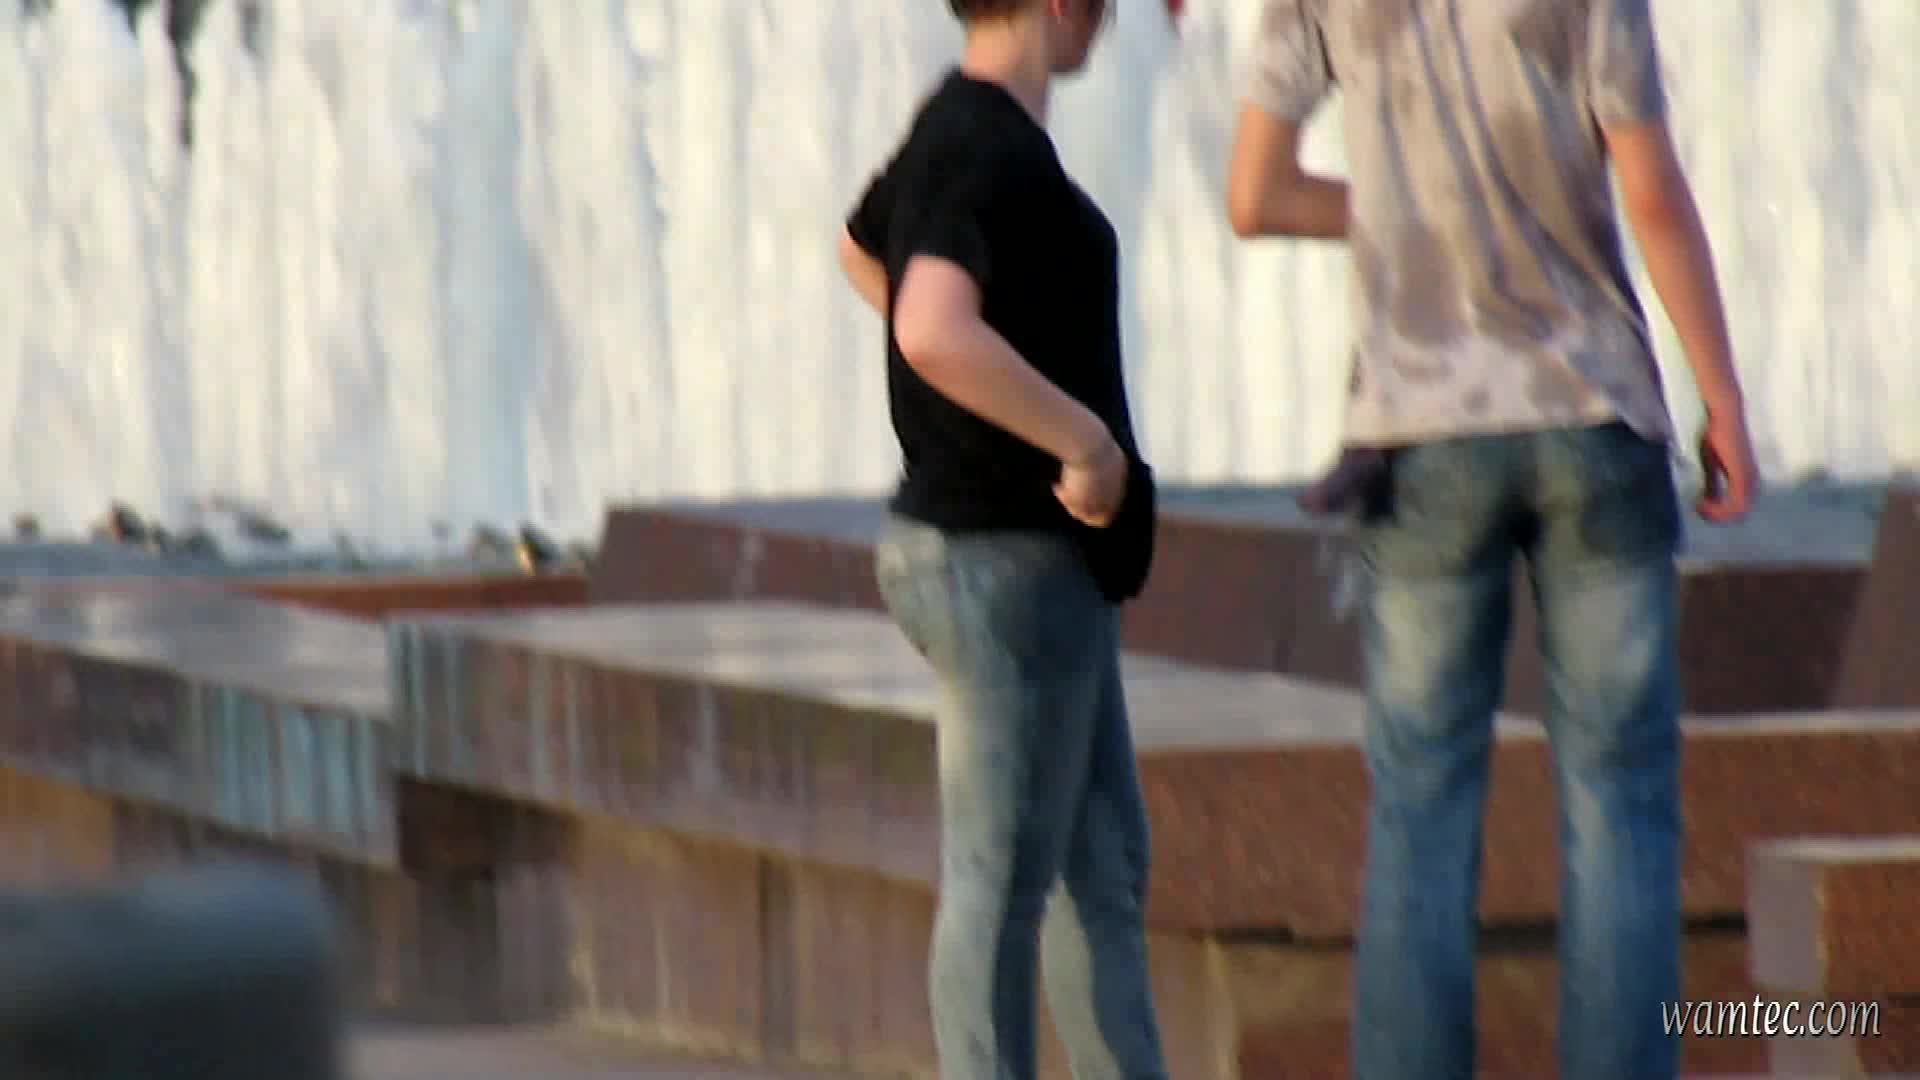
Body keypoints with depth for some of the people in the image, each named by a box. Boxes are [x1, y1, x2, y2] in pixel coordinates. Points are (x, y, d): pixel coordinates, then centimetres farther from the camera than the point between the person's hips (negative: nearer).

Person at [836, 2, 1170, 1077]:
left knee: (1105, 866, 14)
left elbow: (862, 250, 30)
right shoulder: (996, 153, -20)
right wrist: (1081, 437, -25)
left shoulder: (951, 130, 11)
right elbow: (935, 331, -35)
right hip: (1010, 559, -10)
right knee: (1004, 877, -4)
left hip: (1045, 556, 10)